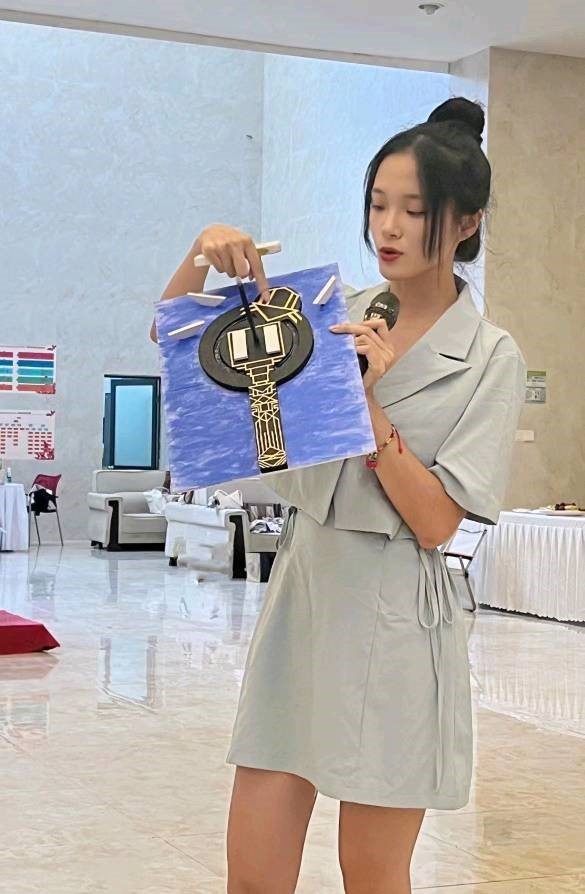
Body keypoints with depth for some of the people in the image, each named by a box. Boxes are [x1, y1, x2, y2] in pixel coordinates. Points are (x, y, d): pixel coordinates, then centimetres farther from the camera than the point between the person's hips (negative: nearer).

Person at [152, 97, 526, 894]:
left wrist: (368, 403, -18)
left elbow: (435, 522, -10)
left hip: (394, 617, -3)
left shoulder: (490, 358, -4)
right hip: (299, 595, 4)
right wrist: (203, 253, -8)